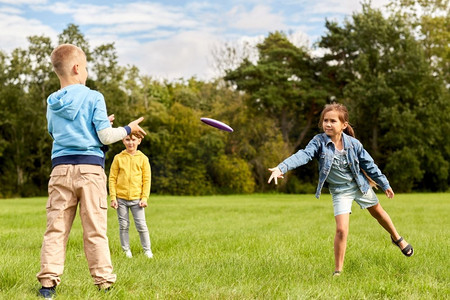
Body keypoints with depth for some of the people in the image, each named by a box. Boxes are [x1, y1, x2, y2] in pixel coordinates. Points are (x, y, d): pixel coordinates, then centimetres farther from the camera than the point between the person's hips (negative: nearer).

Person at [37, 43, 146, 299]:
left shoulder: (52, 103, 12)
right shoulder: (93, 97, -3)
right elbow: (106, 137, -6)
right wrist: (128, 130, 12)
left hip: (61, 168, 3)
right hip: (90, 167, -3)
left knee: (56, 227, 4)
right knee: (95, 229, 0)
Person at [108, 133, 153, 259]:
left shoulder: (143, 158, 4)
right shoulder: (118, 158, 4)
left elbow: (147, 179, 4)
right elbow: (112, 178, 4)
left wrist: (144, 198, -4)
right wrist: (113, 198, -3)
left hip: (136, 198, -1)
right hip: (121, 198, 1)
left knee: (141, 225, -2)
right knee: (123, 225, 5)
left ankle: (147, 250, 10)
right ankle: (126, 251, 15)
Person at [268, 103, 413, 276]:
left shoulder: (353, 144, -15)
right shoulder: (319, 142, -21)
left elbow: (369, 165, -2)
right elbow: (303, 155, -37)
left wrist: (385, 185, 7)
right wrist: (282, 168, -54)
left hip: (360, 186, 2)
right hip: (340, 192, -2)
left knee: (378, 212, 24)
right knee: (341, 229, -15)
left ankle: (397, 238, 54)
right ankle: (338, 270, 1)